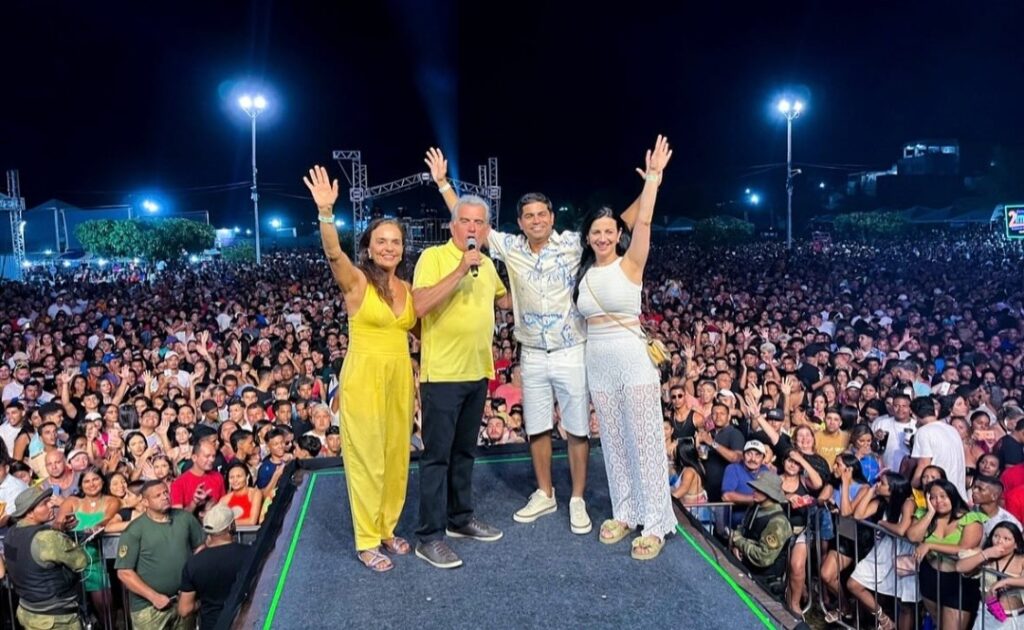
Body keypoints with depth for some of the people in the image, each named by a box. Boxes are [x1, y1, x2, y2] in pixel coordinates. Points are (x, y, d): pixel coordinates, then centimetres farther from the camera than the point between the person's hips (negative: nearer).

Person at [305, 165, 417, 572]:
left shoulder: (407, 288, 9)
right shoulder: (356, 281, -8)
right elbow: (333, 253, -29)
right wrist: (325, 211, -43)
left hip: (400, 377, 6)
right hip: (364, 376, -6)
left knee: (396, 456, 13)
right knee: (367, 458, 2)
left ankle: (387, 529, 31)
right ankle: (367, 541, 18)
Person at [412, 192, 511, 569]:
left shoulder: (487, 265, 12)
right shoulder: (433, 257, -10)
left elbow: (504, 299, 31)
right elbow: (420, 305, -25)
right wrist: (460, 271, -26)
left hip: (477, 373, 7)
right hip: (442, 373, -7)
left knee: (464, 451, 17)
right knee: (437, 454, -2)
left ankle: (461, 517, 31)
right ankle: (430, 536, 6)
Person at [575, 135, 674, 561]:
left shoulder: (630, 264, -5)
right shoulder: (584, 272, 9)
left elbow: (643, 222, -18)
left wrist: (653, 177, -21)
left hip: (633, 360, -5)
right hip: (597, 365, 5)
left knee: (644, 440, 0)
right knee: (614, 442, 13)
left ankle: (655, 523, 8)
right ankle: (625, 512, 26)